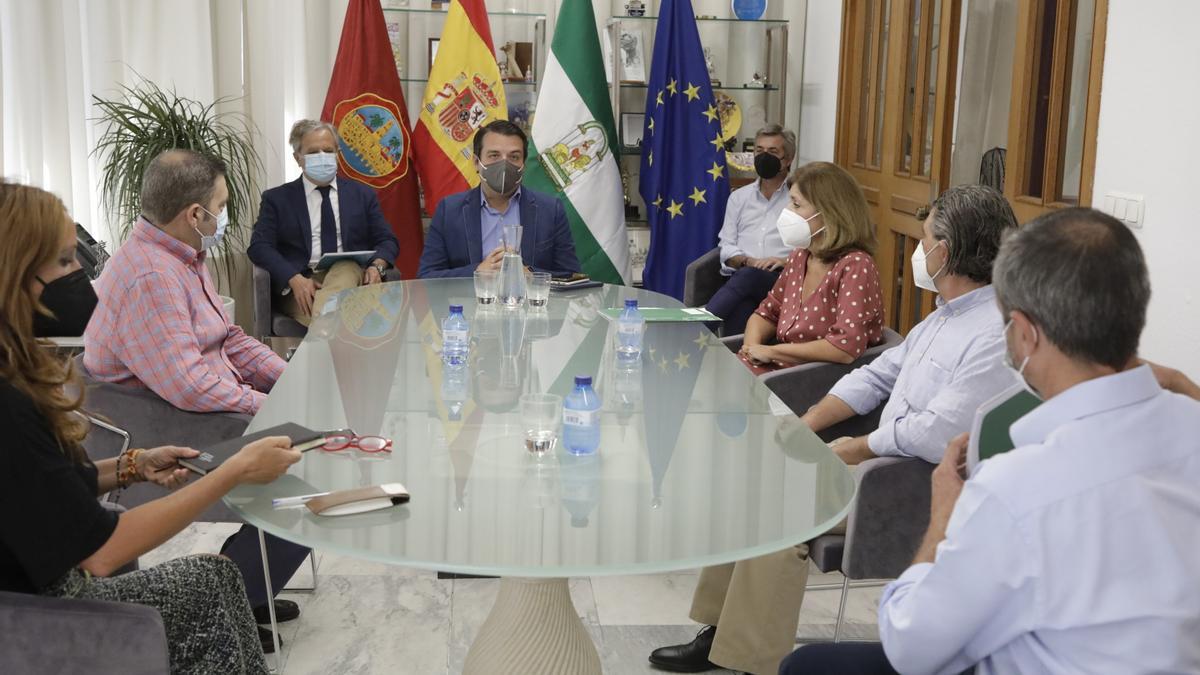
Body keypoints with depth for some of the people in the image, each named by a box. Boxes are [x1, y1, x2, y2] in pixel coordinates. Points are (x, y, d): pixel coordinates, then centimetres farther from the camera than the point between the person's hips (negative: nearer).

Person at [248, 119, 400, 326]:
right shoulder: (276, 199, 13)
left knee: (347, 269, -38)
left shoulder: (362, 194, 19)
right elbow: (259, 247, 3)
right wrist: (294, 279, -17)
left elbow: (387, 241, 15)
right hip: (300, 285, -1)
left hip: (352, 277, 1)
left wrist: (377, 266, -11)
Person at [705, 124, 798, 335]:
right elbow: (726, 247, 17)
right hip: (742, 277, 2)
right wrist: (747, 260, -4)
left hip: (783, 279, -2)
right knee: (742, 304, -36)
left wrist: (786, 262, -12)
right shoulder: (739, 197, 24)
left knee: (748, 277, -37)